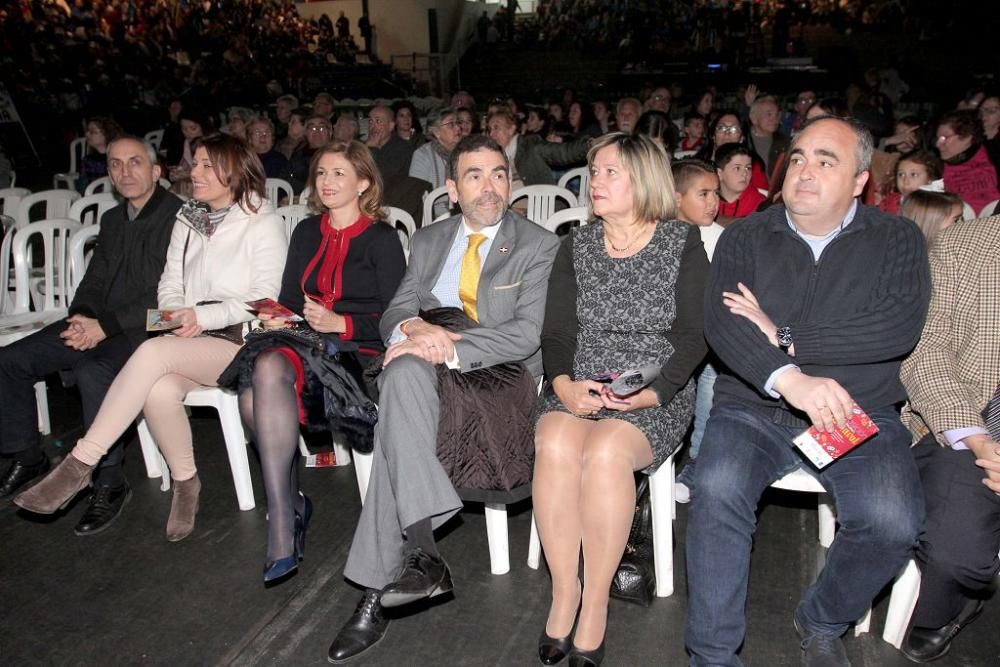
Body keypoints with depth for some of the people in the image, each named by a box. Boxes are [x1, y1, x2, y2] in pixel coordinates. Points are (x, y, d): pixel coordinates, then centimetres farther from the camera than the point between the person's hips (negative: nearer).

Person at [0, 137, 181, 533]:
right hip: (100, 327, 9)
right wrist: (82, 316, -4)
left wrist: (106, 325, -19)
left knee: (93, 370, -35)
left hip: (149, 328, -8)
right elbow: (94, 281, 19)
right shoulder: (112, 220, 18)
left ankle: (109, 482, -22)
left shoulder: (179, 217, -10)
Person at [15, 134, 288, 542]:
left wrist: (203, 316, -16)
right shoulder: (187, 219, 18)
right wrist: (177, 315, -6)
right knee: (159, 390, -29)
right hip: (190, 341, 5)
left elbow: (265, 299, -8)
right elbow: (169, 284, 16)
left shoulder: (264, 223, -1)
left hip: (240, 342, -5)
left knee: (153, 352, -31)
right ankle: (185, 482, -6)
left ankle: (79, 465, -24)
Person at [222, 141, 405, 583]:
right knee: (252, 393, -29)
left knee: (273, 367, -34)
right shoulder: (307, 232, 21)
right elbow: (289, 298, 21)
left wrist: (340, 323, -17)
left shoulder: (381, 238, 3)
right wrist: (277, 317, -1)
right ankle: (291, 505, -14)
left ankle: (283, 518, -29)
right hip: (305, 341, 5)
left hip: (357, 352, -5)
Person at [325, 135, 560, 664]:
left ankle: (375, 590, -26)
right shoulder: (428, 240, 20)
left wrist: (449, 347, -21)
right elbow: (392, 314, 13)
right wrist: (414, 327, -13)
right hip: (426, 373, 4)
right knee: (404, 370, -34)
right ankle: (421, 551, -36)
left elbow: (527, 333, -9)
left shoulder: (539, 247, 4)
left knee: (396, 429, -31)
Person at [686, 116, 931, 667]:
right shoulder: (746, 237, 5)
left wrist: (782, 337, -15)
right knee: (718, 491, -29)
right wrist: (788, 378, -31)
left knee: (893, 522, -24)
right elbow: (720, 322, -12)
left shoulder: (896, 239, 5)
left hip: (862, 414, 1)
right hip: (753, 407, 0)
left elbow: (899, 328, -13)